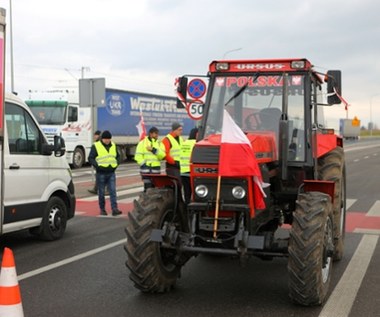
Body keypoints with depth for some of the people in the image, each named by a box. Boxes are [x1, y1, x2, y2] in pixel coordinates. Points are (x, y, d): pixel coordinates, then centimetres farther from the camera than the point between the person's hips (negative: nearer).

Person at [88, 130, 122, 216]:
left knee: (113, 191, -5)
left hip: (111, 173, 3)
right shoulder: (95, 146, -3)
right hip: (101, 173, -3)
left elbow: (118, 156, 23)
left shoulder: (113, 145, 11)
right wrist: (97, 165, -15)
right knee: (101, 192, 5)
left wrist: (116, 164, 6)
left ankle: (114, 209, -8)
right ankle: (102, 209, 16)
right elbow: (90, 158, -4)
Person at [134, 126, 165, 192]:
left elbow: (162, 155, -1)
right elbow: (138, 156, -3)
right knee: (148, 188, -7)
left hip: (156, 169, 4)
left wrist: (154, 150, -13)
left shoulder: (158, 143, 13)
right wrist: (143, 164, -13)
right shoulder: (143, 143, 2)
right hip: (146, 169, -4)